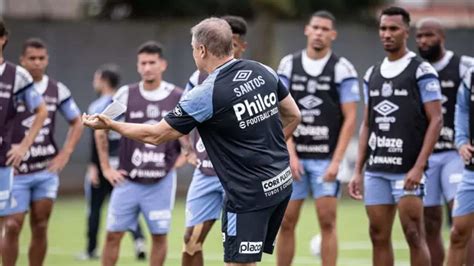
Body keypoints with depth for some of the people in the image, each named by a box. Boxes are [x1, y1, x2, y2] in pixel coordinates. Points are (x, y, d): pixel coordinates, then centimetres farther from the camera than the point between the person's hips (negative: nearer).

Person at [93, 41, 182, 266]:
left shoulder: (178, 98, -4)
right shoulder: (126, 95, -2)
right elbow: (101, 130, 8)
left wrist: (181, 156, 0)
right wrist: (106, 168, 4)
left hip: (161, 181, 0)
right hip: (128, 180, 1)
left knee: (159, 235, 3)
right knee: (113, 234, 0)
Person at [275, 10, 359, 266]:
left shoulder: (342, 69, -2)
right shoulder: (288, 65, 5)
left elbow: (350, 118, -4)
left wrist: (336, 161, -11)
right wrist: (291, 154, -6)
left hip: (326, 158, -2)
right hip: (295, 156, 2)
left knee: (327, 222, -5)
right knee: (286, 222, 4)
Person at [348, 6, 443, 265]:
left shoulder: (421, 71, -4)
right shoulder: (372, 74, 14)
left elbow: (436, 120, -8)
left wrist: (418, 167, -15)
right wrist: (358, 171, 12)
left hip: (407, 170, -6)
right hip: (376, 170, 6)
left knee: (414, 237, -7)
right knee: (379, 237, 6)